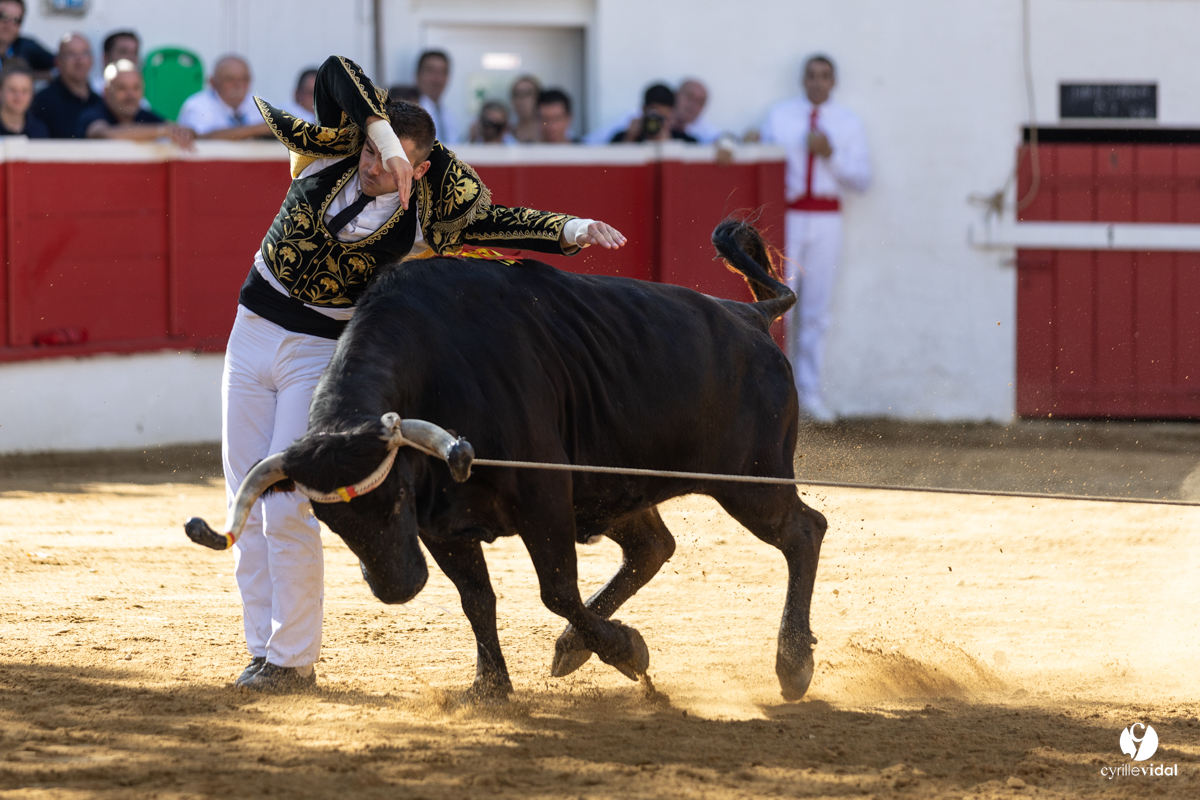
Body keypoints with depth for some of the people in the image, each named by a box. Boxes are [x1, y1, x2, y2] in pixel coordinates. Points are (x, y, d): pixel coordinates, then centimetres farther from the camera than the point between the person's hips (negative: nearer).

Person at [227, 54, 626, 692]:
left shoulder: (419, 219, -13)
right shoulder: (332, 154, -10)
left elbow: (496, 222, -4)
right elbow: (335, 70, -23)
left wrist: (571, 230, -18)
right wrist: (379, 129, -37)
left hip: (321, 352, -4)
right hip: (251, 331, 4)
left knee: (287, 510, -11)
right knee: (247, 505, 7)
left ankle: (293, 658, -1)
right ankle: (263, 649, 16)